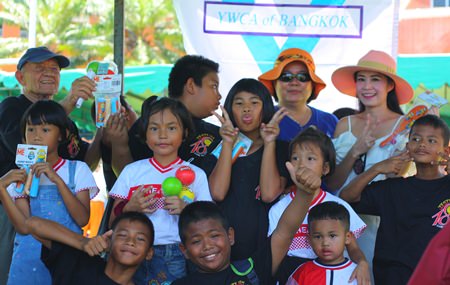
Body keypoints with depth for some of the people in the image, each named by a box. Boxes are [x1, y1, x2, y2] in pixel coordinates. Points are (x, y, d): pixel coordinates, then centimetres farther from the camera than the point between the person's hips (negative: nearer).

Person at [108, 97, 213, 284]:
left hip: (178, 256, -1)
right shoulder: (131, 171, 9)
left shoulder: (195, 175, 6)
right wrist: (130, 208, -10)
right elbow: (113, 223, 9)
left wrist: (185, 210, -14)